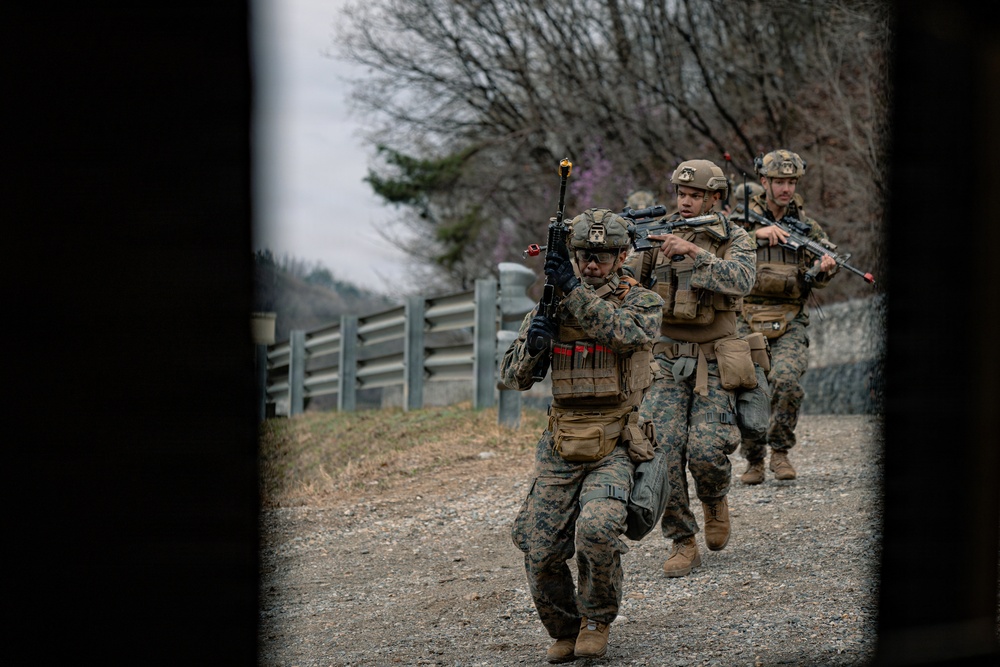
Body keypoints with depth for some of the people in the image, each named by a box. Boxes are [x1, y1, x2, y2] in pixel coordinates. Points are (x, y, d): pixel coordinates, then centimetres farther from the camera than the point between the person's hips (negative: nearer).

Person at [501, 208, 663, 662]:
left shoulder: (642, 303, -1)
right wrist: (532, 345, -15)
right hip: (560, 454, 4)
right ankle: (564, 632, 26)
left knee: (596, 530, -28)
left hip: (614, 451, -3)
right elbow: (513, 377, 6)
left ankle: (598, 620, 0)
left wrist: (574, 291, -28)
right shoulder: (550, 305, 7)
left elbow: (626, 333, -25)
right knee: (540, 556, -2)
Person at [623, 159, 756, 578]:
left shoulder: (734, 240, -1)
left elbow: (740, 280, -21)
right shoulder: (659, 237, 6)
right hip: (667, 361, 2)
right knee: (664, 450, -10)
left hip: (713, 363, -2)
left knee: (708, 450, -15)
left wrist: (692, 251, -30)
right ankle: (683, 544, 2)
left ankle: (715, 499, 21)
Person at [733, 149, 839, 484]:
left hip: (789, 322, 0)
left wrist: (824, 268, -15)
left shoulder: (806, 224, 10)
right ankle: (754, 461, 20)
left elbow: (816, 279, 9)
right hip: (748, 321, 0)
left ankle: (780, 451, -2)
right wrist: (756, 233, -25)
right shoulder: (743, 220, 3)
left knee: (786, 381, -22)